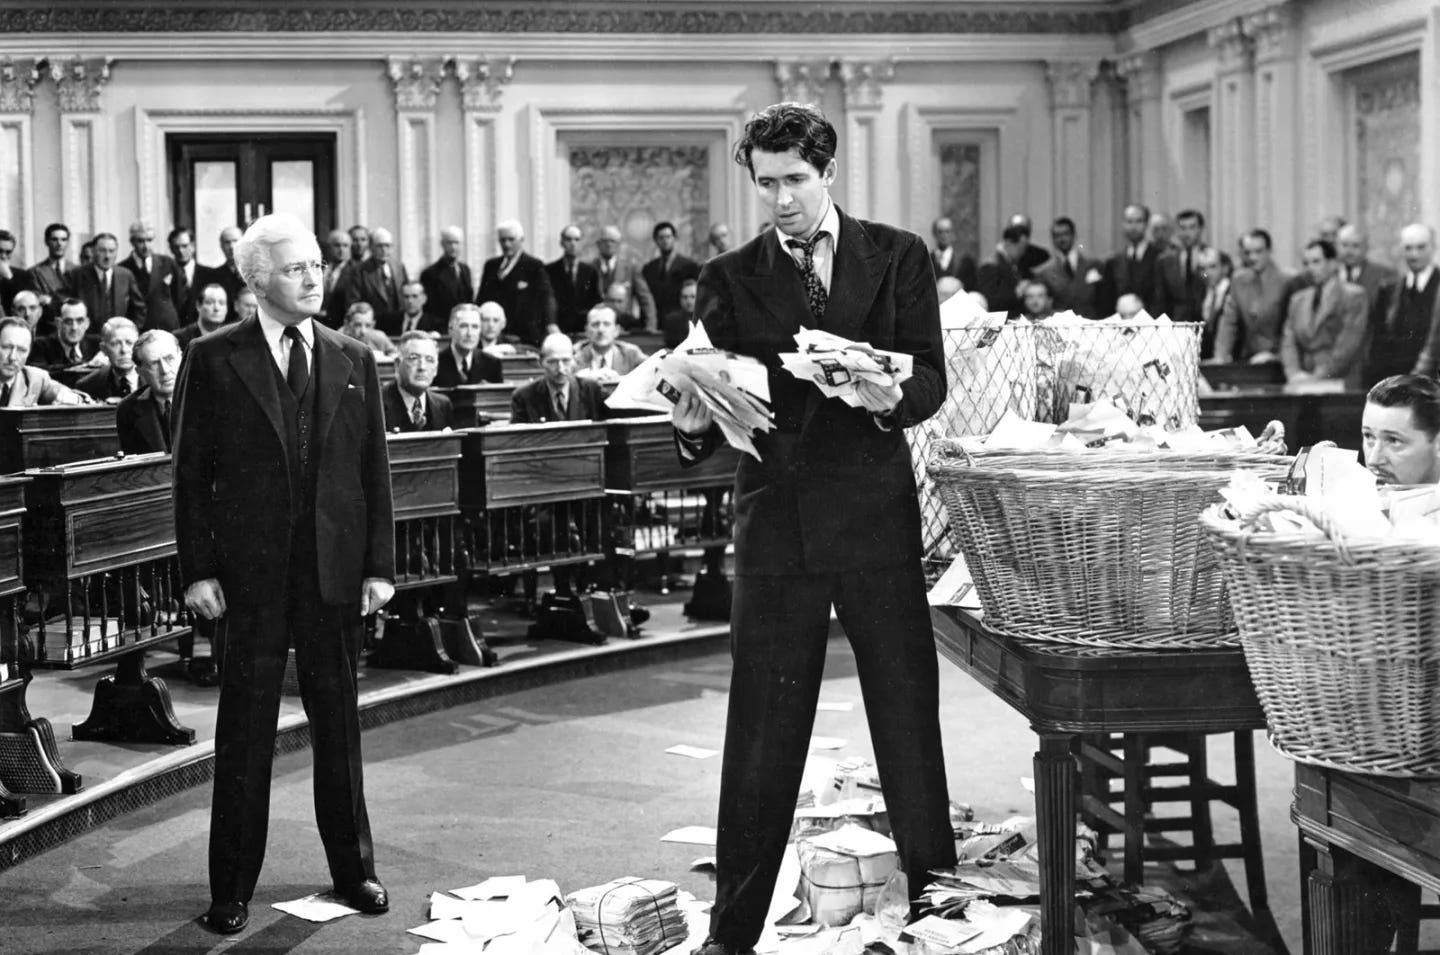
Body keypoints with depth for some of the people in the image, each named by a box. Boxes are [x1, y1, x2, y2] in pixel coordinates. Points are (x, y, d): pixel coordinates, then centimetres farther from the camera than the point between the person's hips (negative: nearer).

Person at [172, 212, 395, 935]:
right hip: (249, 571, -2)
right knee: (245, 731, 3)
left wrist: (380, 565, 1)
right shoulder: (214, 360, -1)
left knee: (339, 725, 12)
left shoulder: (352, 361, 7)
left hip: (336, 569, 3)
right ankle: (232, 889, 12)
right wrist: (198, 569, -7)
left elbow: (374, 469, 7)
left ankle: (353, 869, 25)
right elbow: (192, 472, -1)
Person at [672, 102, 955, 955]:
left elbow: (931, 378, 0)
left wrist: (891, 396, -21)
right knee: (762, 734, 3)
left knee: (909, 716, 8)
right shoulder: (732, 278, 6)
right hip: (778, 519, 0)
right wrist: (693, 424, -21)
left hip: (879, 513, 0)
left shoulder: (899, 258, 5)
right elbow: (721, 400, 1)